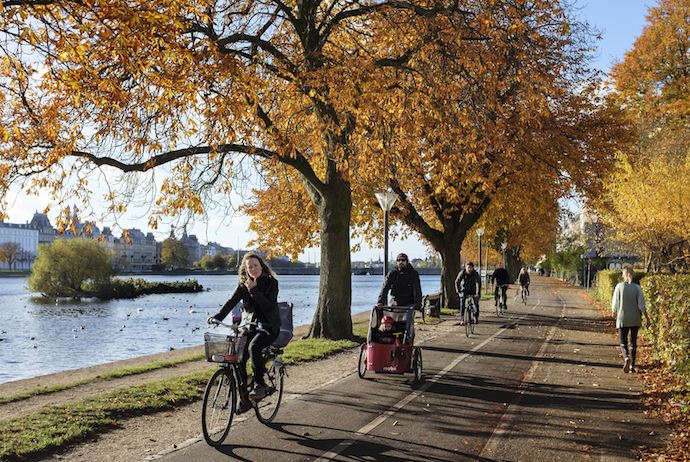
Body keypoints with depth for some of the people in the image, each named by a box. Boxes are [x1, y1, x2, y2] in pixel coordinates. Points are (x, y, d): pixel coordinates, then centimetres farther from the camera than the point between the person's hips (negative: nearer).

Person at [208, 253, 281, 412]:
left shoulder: (271, 282, -8)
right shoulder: (244, 284, 5)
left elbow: (269, 306, -20)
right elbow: (232, 301, -5)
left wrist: (254, 290, -24)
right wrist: (217, 317, -19)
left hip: (269, 326, -5)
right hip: (251, 325, 5)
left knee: (254, 347, -34)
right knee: (239, 359, -10)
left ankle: (259, 385, -20)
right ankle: (244, 399, 5)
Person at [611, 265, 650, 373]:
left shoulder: (619, 286, -8)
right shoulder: (637, 288, -5)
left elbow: (615, 303, -3)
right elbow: (641, 306, -7)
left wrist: (614, 313, 17)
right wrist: (647, 319, 2)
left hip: (622, 319, -2)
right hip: (635, 320, 2)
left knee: (623, 343, 4)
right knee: (633, 342, 15)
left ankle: (626, 358, -24)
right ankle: (632, 365, 16)